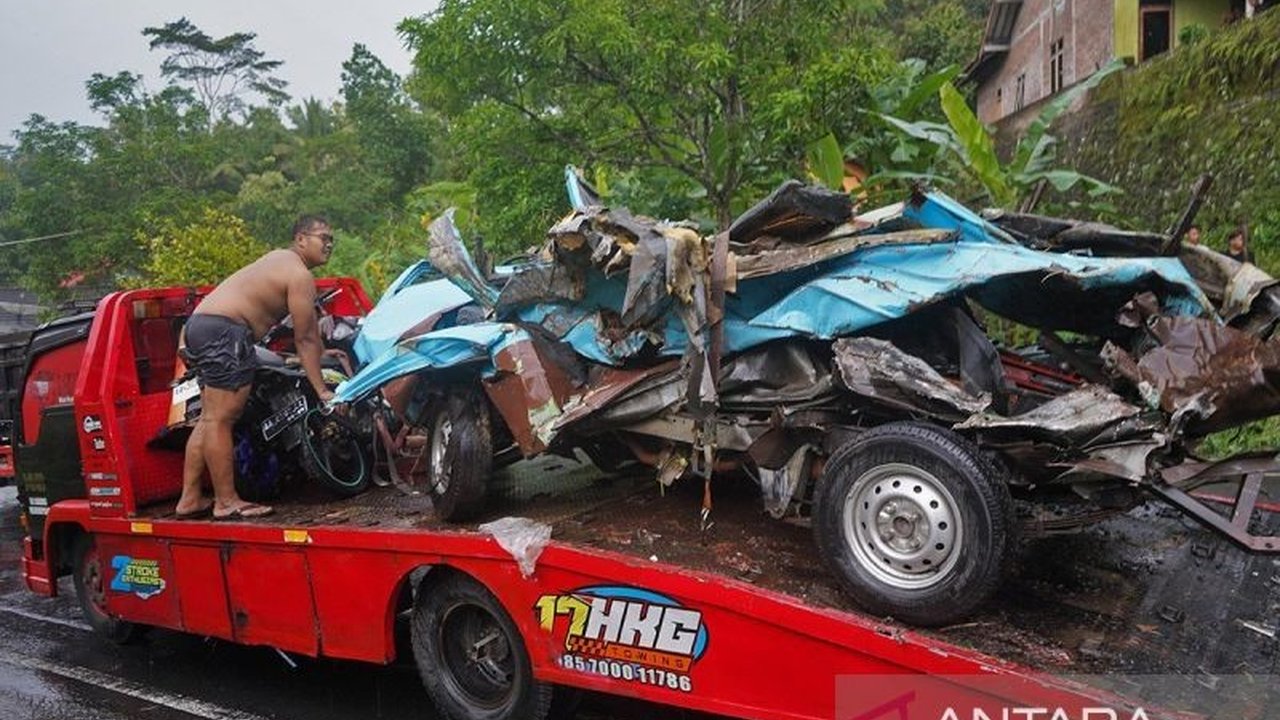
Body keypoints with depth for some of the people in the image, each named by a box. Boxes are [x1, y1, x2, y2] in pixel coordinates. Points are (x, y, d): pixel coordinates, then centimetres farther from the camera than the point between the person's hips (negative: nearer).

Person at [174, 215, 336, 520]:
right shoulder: (299, 275, -8)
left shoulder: (281, 259, 23)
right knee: (220, 420, -7)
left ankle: (190, 499, 18)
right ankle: (227, 503, -3)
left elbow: (309, 326, 28)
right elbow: (305, 338, -8)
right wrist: (322, 391, -4)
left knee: (210, 419, 13)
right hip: (224, 331, -11)